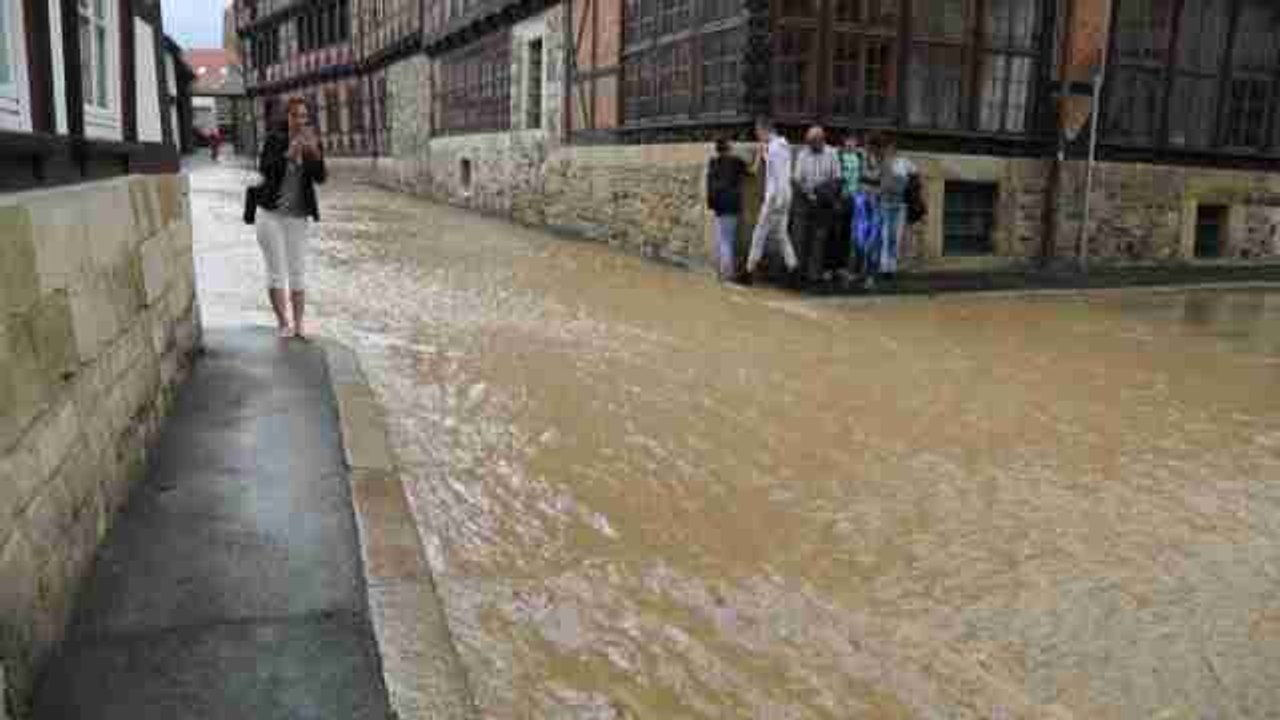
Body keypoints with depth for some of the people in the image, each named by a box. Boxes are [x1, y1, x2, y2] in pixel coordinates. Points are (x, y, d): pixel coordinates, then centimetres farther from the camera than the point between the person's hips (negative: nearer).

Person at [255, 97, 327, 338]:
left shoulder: (313, 143, 1)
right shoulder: (275, 138, -6)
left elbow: (320, 178, -9)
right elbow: (264, 169, -17)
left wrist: (314, 153, -25)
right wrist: (288, 153, -29)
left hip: (297, 216, 2)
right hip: (271, 213, -2)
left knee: (297, 273, 4)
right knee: (276, 272, -1)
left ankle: (298, 325, 10)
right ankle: (283, 323, 5)